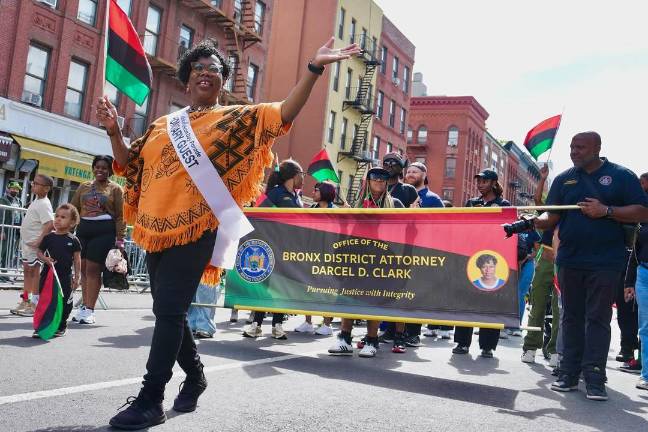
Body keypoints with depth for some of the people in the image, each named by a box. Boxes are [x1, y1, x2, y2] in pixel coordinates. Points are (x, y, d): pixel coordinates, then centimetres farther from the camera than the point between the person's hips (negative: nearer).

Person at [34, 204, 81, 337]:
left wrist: (77, 277, 1)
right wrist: (45, 259, -12)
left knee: (64, 303, 5)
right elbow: (39, 252, 10)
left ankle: (61, 326, 20)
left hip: (65, 277, -1)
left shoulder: (73, 240, -1)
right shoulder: (48, 237, 3)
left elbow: (77, 259, 3)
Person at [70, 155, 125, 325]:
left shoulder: (115, 188, 3)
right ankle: (84, 306, 15)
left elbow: (120, 216, 0)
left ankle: (89, 310, -1)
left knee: (93, 269, -6)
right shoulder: (84, 187, 16)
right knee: (83, 269, 6)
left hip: (104, 231, -5)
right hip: (83, 229, 5)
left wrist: (120, 239, -7)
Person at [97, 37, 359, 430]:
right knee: (167, 312, 12)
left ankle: (150, 401, -2)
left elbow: (284, 114, -6)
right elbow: (129, 164, 21)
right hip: (157, 230, 6)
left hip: (195, 231, -6)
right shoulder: (163, 125, 19)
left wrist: (315, 67, -14)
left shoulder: (235, 119, 5)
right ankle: (195, 375, 33)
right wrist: (114, 130, 6)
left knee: (170, 310, -10)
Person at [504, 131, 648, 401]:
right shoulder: (564, 179, 10)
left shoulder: (621, 176, 0)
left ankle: (594, 378, 2)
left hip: (605, 262, -4)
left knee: (598, 318, -1)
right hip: (569, 260, 4)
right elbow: (552, 217, 7)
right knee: (572, 317, 9)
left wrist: (606, 211, -16)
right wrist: (531, 223, -12)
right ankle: (569, 374, 15)